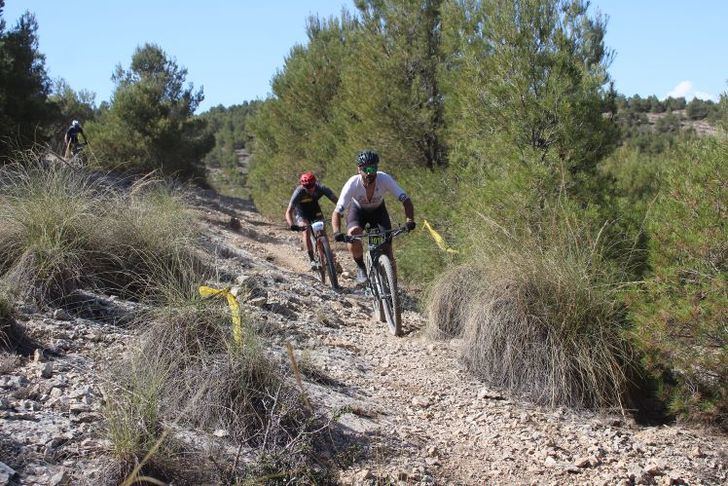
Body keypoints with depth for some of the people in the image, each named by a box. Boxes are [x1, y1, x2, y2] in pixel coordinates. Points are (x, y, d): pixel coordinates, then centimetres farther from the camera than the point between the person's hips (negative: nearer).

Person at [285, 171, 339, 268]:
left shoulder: (321, 188, -30)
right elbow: (289, 212, -38)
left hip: (315, 210, 2)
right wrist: (291, 225, -55)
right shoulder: (299, 192, -35)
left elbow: (336, 200, -33)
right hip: (301, 213, -2)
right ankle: (312, 260, -25)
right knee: (306, 230, -26)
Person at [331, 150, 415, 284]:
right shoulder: (352, 184, -34)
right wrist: (337, 233, -49)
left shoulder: (385, 179, -32)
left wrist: (410, 220, -49)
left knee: (387, 247, -11)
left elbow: (406, 200, -32)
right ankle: (361, 267, -3)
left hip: (378, 210, 1)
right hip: (357, 210, -1)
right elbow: (337, 212, -32)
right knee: (353, 237, -30)